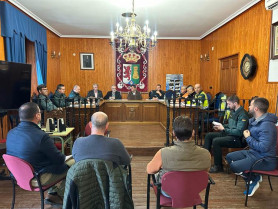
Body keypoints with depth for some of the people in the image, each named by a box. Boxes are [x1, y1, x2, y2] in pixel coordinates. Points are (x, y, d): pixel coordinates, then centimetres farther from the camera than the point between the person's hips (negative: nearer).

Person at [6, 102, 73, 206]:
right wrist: (64, 157, 6)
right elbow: (59, 159, -19)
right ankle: (59, 194, 23)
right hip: (39, 178, -8)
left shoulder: (10, 133, -4)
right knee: (73, 164, 6)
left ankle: (52, 193, 26)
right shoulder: (41, 136, -29)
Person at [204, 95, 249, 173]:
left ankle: (218, 167, -11)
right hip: (229, 134, 10)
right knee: (209, 135, 3)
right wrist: (221, 126, 4)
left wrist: (224, 129, -19)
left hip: (237, 139, -10)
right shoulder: (233, 111, 11)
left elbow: (239, 132, -25)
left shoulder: (243, 115, -18)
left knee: (216, 141, -28)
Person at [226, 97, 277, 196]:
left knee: (234, 166, -20)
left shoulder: (267, 125, -26)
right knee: (229, 157, 9)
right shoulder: (255, 120, 5)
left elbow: (263, 147, -32)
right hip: (253, 152, 10)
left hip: (264, 160, -10)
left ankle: (254, 180, 9)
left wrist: (248, 137, -20)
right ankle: (254, 177, 10)